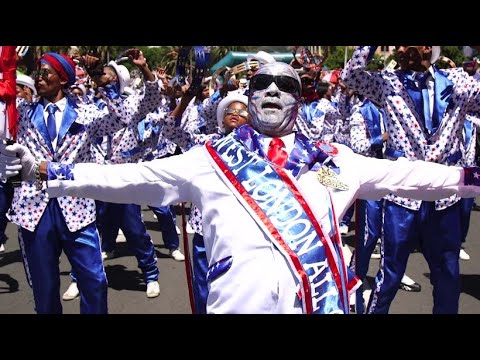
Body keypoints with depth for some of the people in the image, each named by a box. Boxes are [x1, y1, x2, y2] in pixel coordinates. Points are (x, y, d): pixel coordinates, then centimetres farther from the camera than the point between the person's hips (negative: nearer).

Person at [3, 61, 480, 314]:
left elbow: (400, 174, 15)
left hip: (322, 302, 3)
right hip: (239, 302, -2)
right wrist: (44, 172, 0)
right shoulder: (211, 160, 7)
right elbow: (128, 178, 5)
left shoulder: (331, 160, 14)